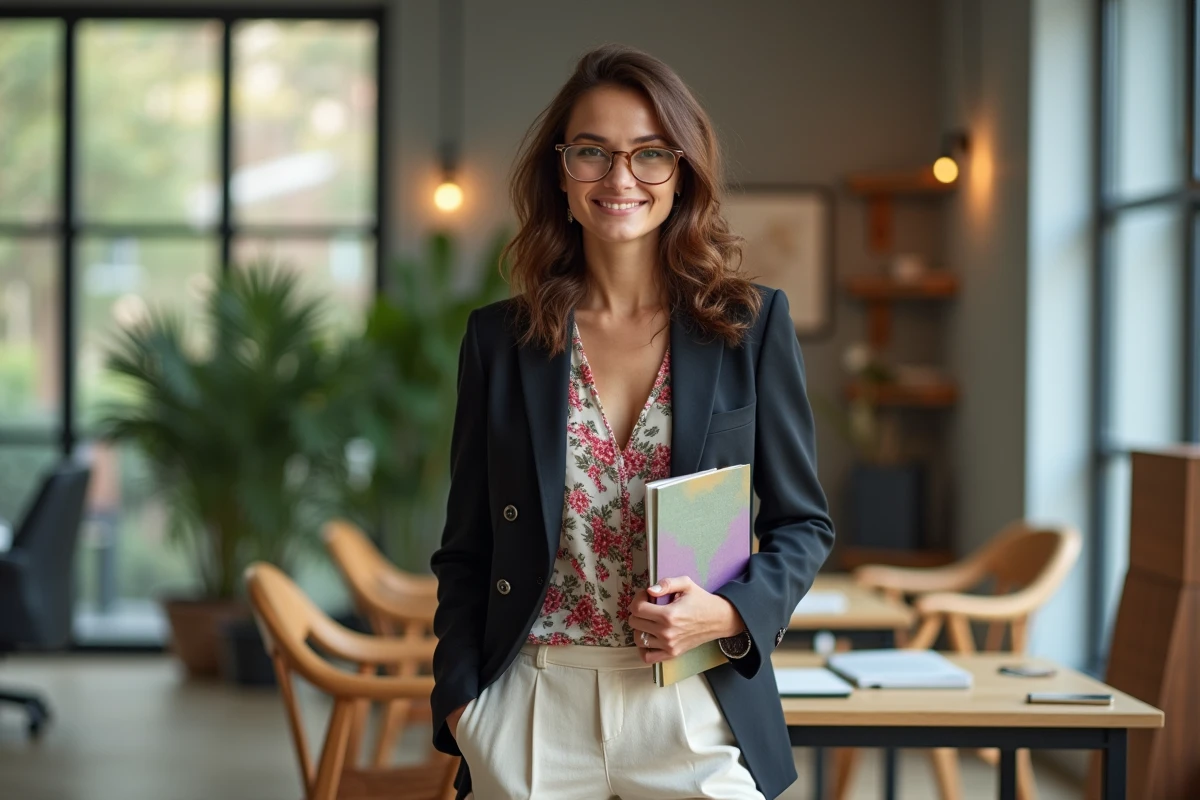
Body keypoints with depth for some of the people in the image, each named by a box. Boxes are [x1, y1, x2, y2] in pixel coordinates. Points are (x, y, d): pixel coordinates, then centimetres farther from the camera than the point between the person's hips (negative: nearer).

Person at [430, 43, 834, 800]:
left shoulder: (753, 324, 1)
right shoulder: (499, 338, 3)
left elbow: (803, 522, 5)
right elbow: (468, 546, 8)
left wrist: (728, 613, -12)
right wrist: (460, 699, -3)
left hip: (699, 716, 0)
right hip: (535, 712, 1)